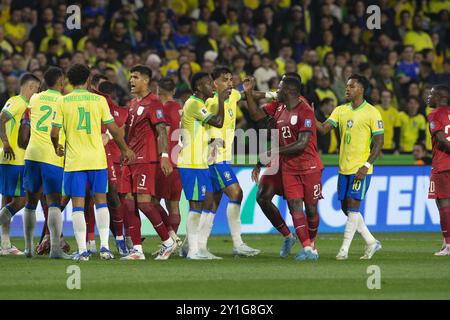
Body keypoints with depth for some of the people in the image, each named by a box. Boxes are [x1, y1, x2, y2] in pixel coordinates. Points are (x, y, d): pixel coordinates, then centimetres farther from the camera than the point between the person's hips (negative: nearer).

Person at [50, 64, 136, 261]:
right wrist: (125, 150, 15)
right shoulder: (99, 100, 0)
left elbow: (54, 133, -4)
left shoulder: (63, 102, -2)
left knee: (78, 205, 2)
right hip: (97, 159, 1)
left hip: (74, 161, -1)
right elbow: (113, 129, 0)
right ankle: (104, 246, 2)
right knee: (101, 202, 11)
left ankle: (82, 250, -2)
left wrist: (57, 148, 17)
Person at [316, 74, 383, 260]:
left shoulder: (371, 113, -7)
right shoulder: (341, 111, 10)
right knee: (346, 208, 8)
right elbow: (324, 129, 3)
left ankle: (344, 249, -7)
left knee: (353, 207, -10)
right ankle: (371, 243, 21)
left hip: (360, 169, -7)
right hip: (344, 167, 7)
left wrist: (366, 165, -16)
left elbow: (379, 141, -8)